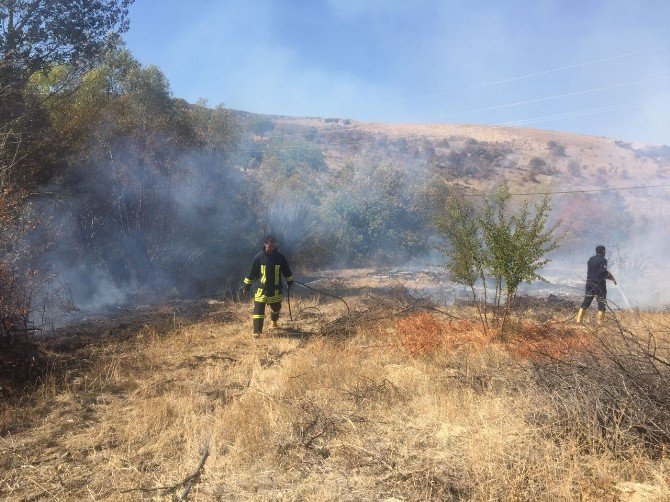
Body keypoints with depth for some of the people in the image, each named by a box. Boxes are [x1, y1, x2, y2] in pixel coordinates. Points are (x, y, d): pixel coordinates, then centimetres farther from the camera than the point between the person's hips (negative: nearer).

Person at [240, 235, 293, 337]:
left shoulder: (280, 257, -5)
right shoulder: (259, 257, -9)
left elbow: (287, 271, 10)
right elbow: (251, 273, -3)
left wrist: (290, 282, 19)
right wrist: (246, 287, -2)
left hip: (276, 289, 3)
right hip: (262, 289, -2)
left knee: (276, 307, 20)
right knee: (258, 309, -11)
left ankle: (274, 322, 51)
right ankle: (257, 332, -8)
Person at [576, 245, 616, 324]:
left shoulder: (590, 259, 12)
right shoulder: (603, 260, -9)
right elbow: (603, 272, -20)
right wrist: (611, 277, -2)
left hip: (589, 283, 6)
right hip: (599, 284, -6)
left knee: (585, 302, 8)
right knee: (601, 304, 3)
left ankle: (578, 320, 2)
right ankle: (600, 323, 1)